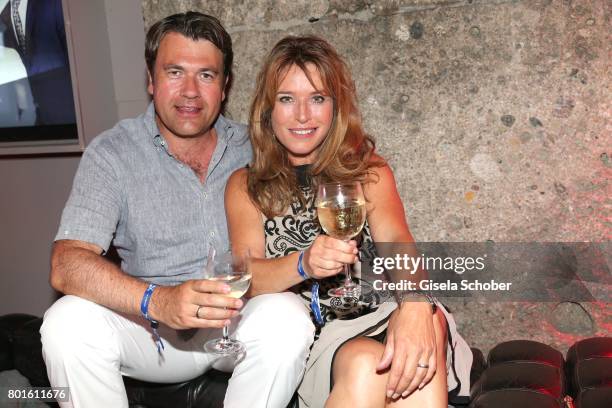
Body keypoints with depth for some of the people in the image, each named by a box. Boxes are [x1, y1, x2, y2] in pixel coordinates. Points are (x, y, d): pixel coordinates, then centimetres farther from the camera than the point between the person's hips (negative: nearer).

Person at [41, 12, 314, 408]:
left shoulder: (250, 148, 2)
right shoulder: (113, 153, -7)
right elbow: (67, 264, -18)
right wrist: (157, 301, -36)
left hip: (241, 322, 1)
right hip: (150, 329, 0)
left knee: (286, 315, -30)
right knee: (67, 323, -26)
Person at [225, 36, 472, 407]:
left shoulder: (369, 171, 13)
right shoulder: (245, 186, 11)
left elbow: (396, 240, -7)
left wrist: (415, 304, -30)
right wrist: (303, 263, -27)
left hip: (377, 319, 2)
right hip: (301, 333, -1)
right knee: (365, 364, -35)